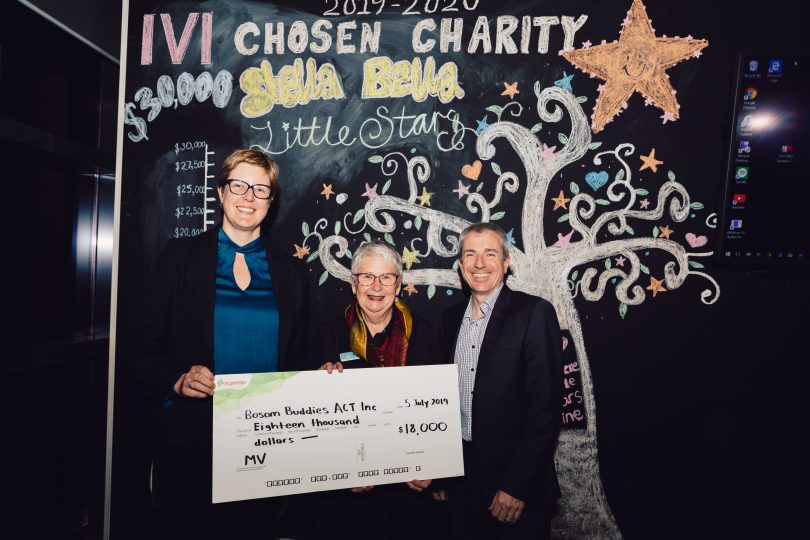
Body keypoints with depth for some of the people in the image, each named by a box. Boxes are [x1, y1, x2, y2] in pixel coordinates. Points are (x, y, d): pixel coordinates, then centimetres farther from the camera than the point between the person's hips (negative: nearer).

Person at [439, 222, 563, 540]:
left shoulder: (534, 313, -12)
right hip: (461, 478, 5)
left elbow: (546, 404, -16)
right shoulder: (450, 319, 5)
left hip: (517, 481, -5)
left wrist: (517, 485, -16)